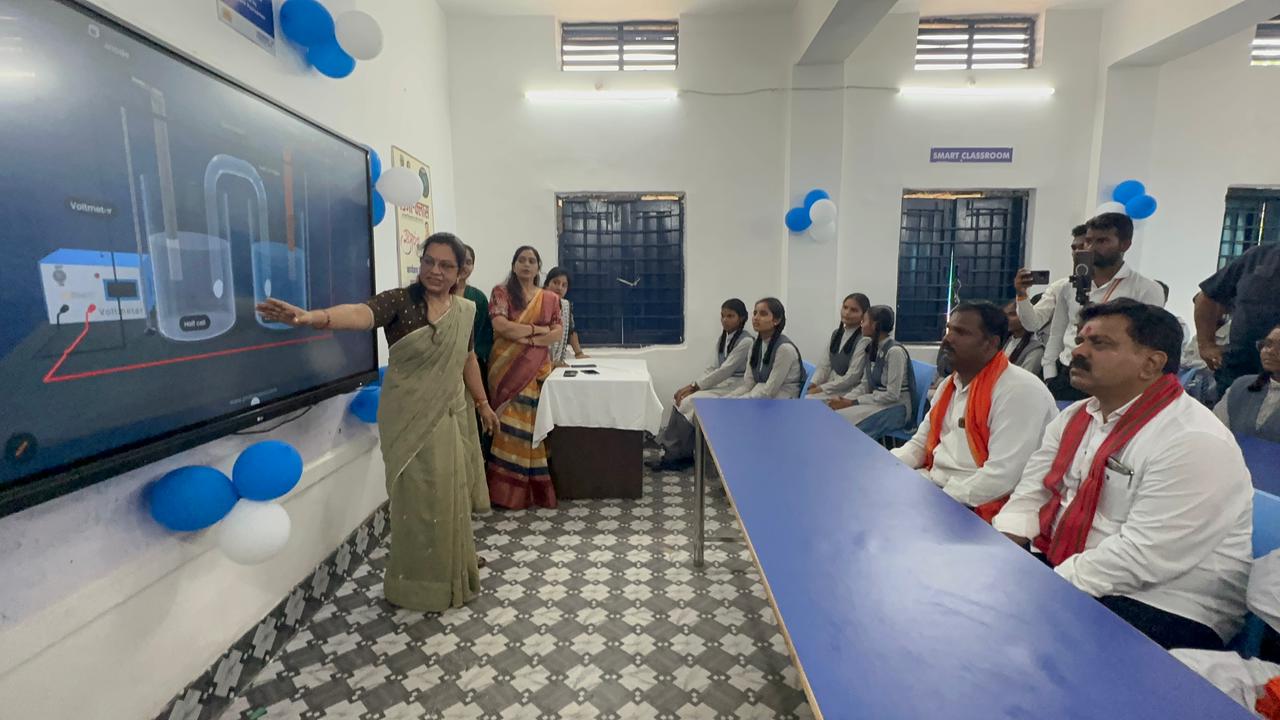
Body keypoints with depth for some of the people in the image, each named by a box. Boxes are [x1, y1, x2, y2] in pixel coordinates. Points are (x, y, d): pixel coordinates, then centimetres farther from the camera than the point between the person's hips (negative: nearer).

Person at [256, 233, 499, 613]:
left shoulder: (465, 310, 4)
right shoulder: (399, 301, -13)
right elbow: (361, 314, -33)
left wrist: (482, 403, 21)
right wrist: (315, 317, -53)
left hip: (449, 417, 5)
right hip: (410, 420, -5)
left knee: (449, 496, 15)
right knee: (420, 500, 2)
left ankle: (451, 574, 36)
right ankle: (420, 583, 21)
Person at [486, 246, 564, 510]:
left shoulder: (550, 298, 12)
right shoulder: (501, 292, 1)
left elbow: (558, 332, 1)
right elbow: (501, 326, -14)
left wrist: (529, 340, -12)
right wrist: (537, 328, -8)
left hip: (538, 369, 3)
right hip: (508, 368, -3)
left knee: (535, 425, 3)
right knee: (511, 426, -6)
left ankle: (536, 487, 13)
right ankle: (510, 491, 1)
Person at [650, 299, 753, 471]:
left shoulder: (746, 341, -16)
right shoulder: (723, 339, 11)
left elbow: (725, 371, -20)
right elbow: (714, 368, 12)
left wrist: (694, 387, -18)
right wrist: (692, 385, -4)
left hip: (734, 388, -8)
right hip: (720, 383, 8)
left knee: (688, 403, -21)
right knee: (681, 400, -14)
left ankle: (674, 455, -8)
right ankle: (673, 452, -10)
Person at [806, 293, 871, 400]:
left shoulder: (864, 340, -11)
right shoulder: (836, 334, 12)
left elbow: (852, 377, -15)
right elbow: (824, 365, 9)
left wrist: (822, 388, -17)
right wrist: (814, 383, -9)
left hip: (847, 392, -6)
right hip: (830, 386, 7)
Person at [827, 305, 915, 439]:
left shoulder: (895, 351, -17)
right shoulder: (873, 349, 9)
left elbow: (892, 395, -19)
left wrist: (854, 402, -18)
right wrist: (845, 399, -9)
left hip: (897, 407, -7)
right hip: (878, 401, 7)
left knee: (843, 419, -25)